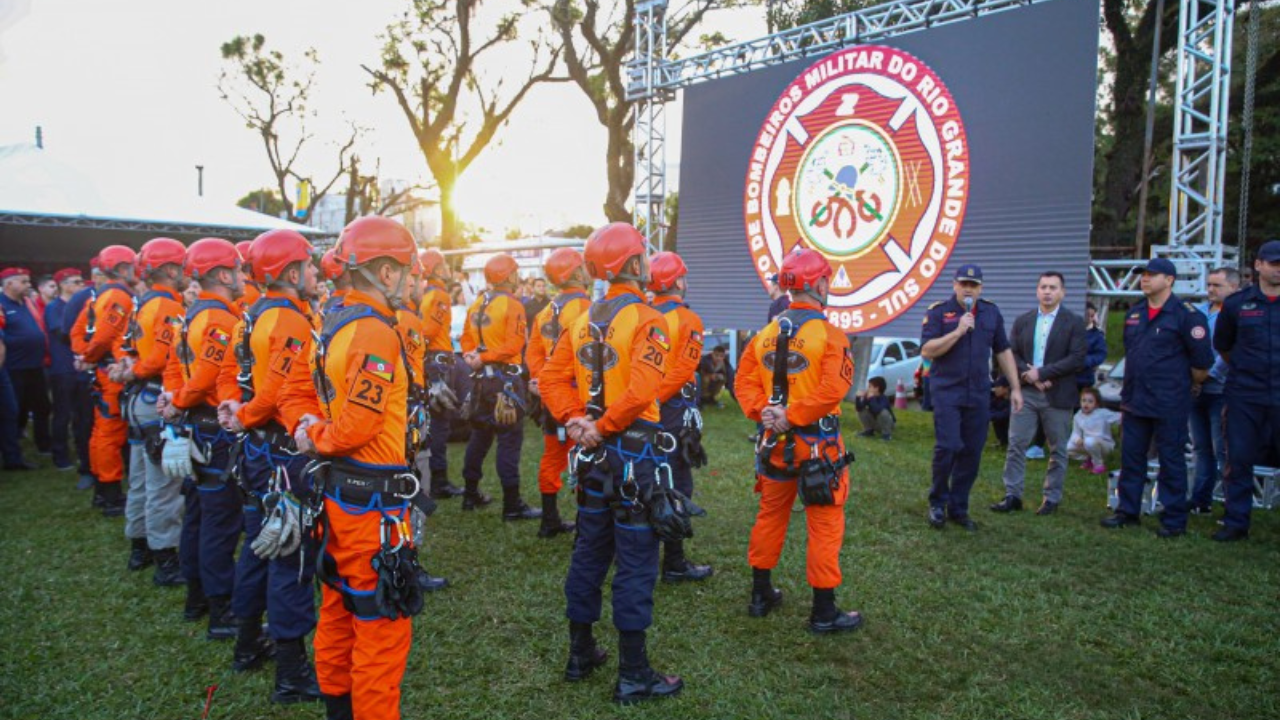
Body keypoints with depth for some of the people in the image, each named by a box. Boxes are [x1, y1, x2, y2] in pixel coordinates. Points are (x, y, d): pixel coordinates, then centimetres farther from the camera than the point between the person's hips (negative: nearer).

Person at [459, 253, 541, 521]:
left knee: (480, 434, 18)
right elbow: (513, 345, -21)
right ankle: (512, 505, -4)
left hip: (482, 377, 8)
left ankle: (471, 495, 26)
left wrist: (473, 355, -6)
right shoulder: (512, 305, -13)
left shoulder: (476, 305, 11)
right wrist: (482, 358, -16)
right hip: (505, 378, -8)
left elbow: (467, 337, 10)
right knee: (510, 439, -5)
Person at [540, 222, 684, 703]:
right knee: (635, 563, 1)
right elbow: (641, 388, -27)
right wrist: (603, 426, -16)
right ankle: (633, 675, 10)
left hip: (593, 451, 7)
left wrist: (575, 420, -5)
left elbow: (552, 377, 3)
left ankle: (581, 653, 30)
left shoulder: (583, 320, 7)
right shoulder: (646, 319, -14)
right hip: (635, 450, -7)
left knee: (589, 551, 17)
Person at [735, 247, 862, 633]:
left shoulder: (765, 333, 6)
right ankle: (824, 612, 11)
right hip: (817, 442, -6)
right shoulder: (829, 334, -13)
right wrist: (791, 416, -20)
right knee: (825, 526, 4)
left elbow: (744, 380, 3)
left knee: (770, 516, 19)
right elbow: (833, 388, -25)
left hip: (775, 441, 6)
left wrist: (762, 411, -7)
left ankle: (761, 594, 30)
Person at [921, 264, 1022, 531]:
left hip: (979, 394, 4)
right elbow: (926, 351, -12)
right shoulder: (939, 312, -4)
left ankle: (958, 508, 18)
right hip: (947, 391, -4)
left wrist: (1015, 388, 11)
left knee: (972, 452, 5)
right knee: (948, 447, -12)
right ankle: (937, 503, 9)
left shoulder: (991, 312, 9)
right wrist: (958, 331, -19)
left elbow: (1003, 351, 14)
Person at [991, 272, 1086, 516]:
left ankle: (1052, 498, 17)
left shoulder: (1074, 322, -1)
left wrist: (1041, 373, -15)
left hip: (1057, 395, -2)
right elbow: (1012, 355, 6)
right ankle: (1012, 496, 7)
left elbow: (1077, 359, -10)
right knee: (1016, 445, 1)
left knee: (1057, 450, 7)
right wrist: (1029, 375, -12)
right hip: (1026, 392, 3)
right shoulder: (1022, 321, 9)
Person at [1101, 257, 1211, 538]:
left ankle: (1174, 520, 12)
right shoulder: (1134, 313, 10)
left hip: (1169, 405, -6)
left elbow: (1202, 361, -8)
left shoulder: (1186, 315, -11)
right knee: (1131, 458, 12)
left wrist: (1186, 386, 4)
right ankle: (1127, 511, 23)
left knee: (1171, 461, 3)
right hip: (1134, 401, 6)